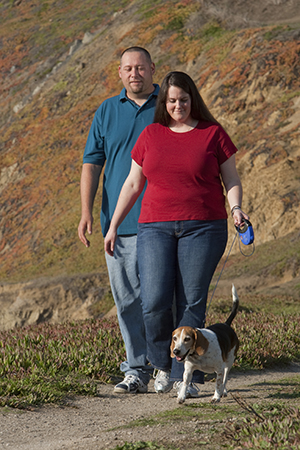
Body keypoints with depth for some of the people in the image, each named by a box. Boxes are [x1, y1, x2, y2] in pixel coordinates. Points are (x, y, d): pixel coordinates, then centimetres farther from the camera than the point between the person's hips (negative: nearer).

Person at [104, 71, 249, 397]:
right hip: (156, 228, 1)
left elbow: (231, 179, 7)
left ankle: (184, 375, 2)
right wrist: (113, 226, 13)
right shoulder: (151, 135, 11)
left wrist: (236, 208, -13)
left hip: (203, 228, -1)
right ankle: (163, 364, 13)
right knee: (154, 302, -11)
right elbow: (132, 184, 15)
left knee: (192, 302, -5)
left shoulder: (213, 133, 5)